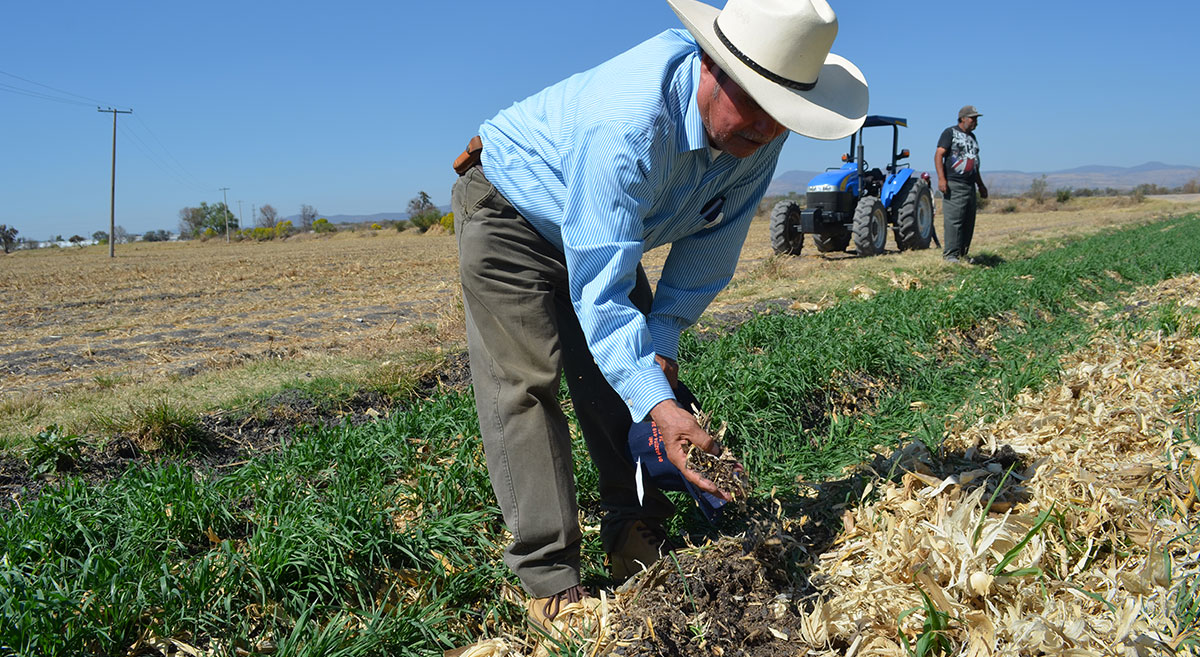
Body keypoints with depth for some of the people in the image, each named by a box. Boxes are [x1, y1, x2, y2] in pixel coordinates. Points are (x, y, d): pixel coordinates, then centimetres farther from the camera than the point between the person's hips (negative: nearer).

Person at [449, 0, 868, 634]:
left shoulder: (759, 131, -19)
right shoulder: (629, 124, -42)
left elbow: (708, 245, -8)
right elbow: (600, 288, -43)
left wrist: (661, 341, -13)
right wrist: (658, 407, -50)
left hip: (607, 229, 7)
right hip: (509, 217, -7)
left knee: (635, 363, 0)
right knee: (524, 384, -14)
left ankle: (635, 540, 9)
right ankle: (548, 580, -11)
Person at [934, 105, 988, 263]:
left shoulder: (971, 136, 22)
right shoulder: (950, 132, -1)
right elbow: (938, 155, -11)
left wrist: (980, 185, 29)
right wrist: (941, 178, -22)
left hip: (970, 185, 8)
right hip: (953, 185, -8)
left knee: (968, 222, 7)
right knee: (953, 220, -12)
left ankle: (962, 254, 13)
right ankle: (950, 254, -11)